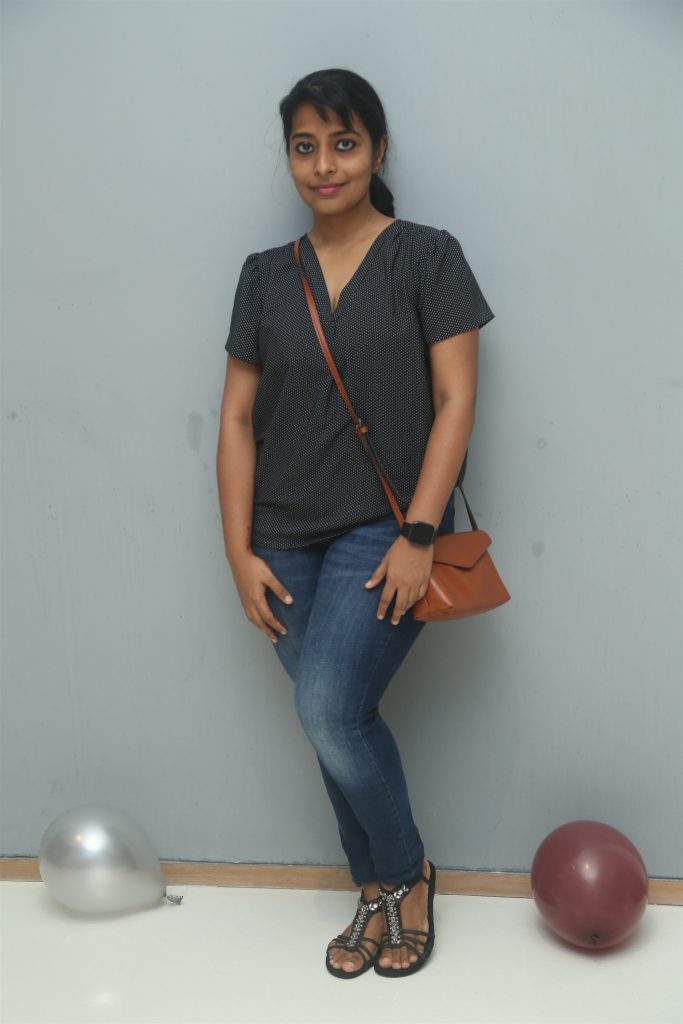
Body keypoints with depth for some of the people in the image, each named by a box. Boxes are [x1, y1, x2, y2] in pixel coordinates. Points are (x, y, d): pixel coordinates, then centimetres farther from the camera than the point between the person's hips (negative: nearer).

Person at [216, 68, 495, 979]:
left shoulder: (427, 257, -1)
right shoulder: (266, 276, 8)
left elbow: (455, 401, -7)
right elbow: (238, 419, 6)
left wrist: (419, 536, -14)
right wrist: (240, 553, -1)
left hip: (383, 532, -4)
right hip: (288, 541, 4)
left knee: (330, 710, -15)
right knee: (337, 722, 9)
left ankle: (407, 874, 13)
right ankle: (378, 894, 29)